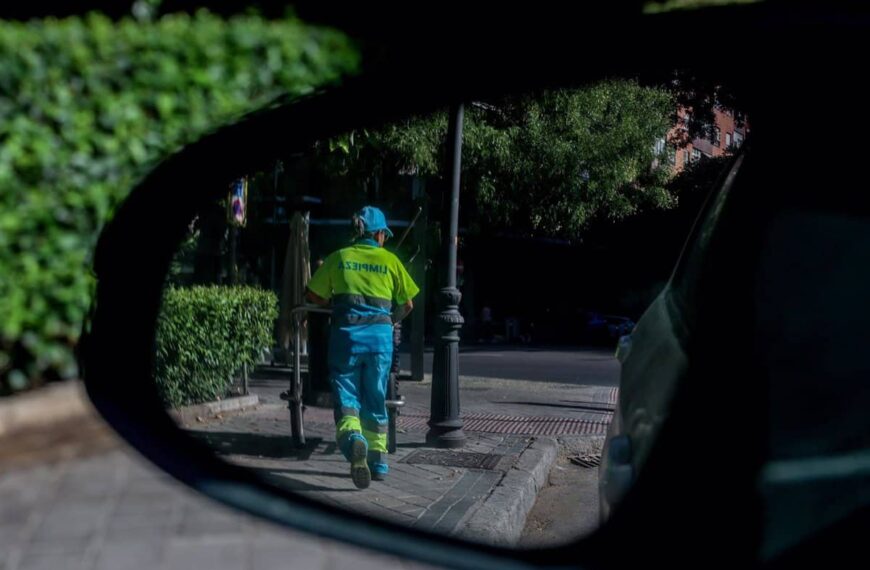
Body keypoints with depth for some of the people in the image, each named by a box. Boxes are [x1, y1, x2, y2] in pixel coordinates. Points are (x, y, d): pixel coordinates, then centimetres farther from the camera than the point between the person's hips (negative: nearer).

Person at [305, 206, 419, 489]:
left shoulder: (338, 258, 9)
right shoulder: (389, 260, 8)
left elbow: (314, 296, 11)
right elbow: (407, 304, 12)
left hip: (346, 333, 0)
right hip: (380, 334, 1)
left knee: (346, 397, -1)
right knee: (375, 401, 14)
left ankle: (353, 438, -30)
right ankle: (378, 459, 18)